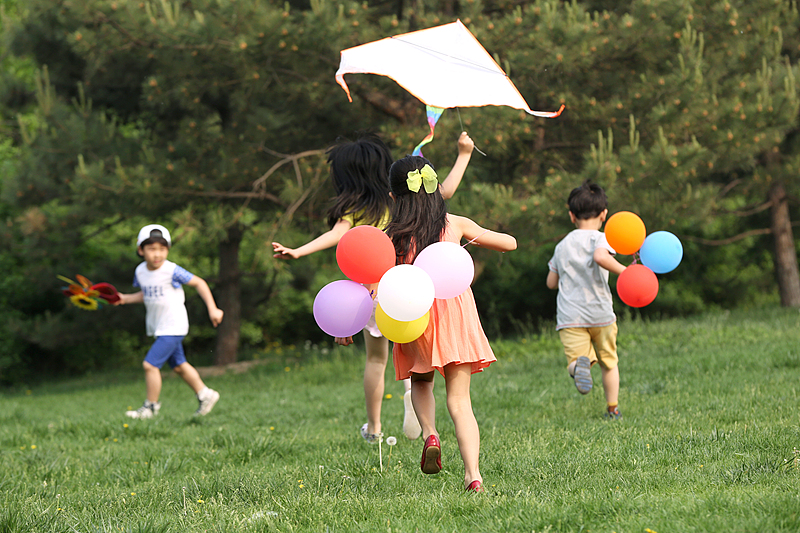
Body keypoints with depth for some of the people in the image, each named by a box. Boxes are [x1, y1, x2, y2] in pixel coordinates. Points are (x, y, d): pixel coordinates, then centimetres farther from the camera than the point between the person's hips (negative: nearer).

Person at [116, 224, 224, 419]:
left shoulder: (171, 271, -19)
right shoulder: (140, 271, 1)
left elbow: (199, 283, -11)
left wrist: (212, 309, -13)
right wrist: (126, 299, 3)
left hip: (173, 326, -8)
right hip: (158, 327, 8)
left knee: (150, 364, -13)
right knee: (178, 365, 19)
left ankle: (151, 406, 2)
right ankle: (205, 395, 34)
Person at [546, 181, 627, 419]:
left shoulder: (562, 246, 13)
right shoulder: (599, 238, -4)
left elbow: (551, 282, 18)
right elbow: (601, 257, -27)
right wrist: (624, 272, -17)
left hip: (570, 316, 2)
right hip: (600, 313, -2)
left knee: (577, 355, -8)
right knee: (608, 361, 16)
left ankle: (580, 363, -44)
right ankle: (613, 409, 22)